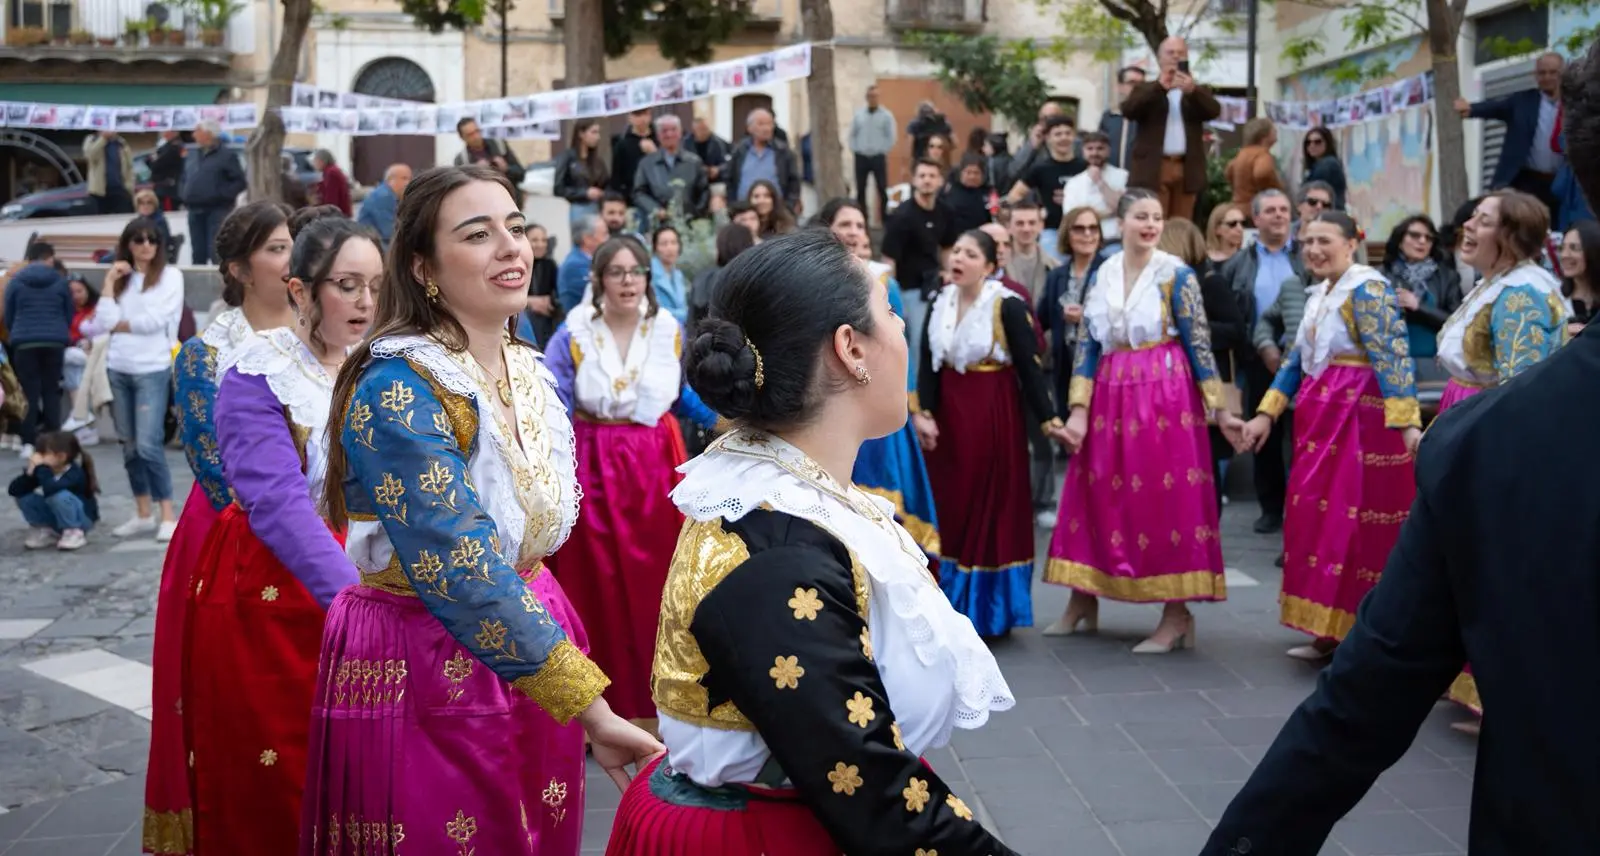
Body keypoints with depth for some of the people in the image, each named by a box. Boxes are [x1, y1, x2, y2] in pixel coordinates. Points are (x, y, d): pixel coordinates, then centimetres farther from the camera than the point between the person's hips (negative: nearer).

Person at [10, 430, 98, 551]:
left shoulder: (74, 473, -26)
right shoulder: (45, 471, -7)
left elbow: (50, 490, -46)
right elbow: (13, 490, -11)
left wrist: (41, 468, -36)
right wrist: (29, 473, -26)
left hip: (82, 518, -7)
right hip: (56, 518, 7)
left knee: (59, 495, -35)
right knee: (23, 497, -11)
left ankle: (75, 532, -13)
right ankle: (47, 531, 5)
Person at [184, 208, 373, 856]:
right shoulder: (257, 371, -13)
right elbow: (276, 501, -25)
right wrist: (356, 598, -37)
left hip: (362, 576, 5)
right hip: (270, 592, -4)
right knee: (275, 793, 5)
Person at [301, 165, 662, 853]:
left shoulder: (530, 371, 5)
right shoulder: (399, 387, -20)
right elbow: (460, 572, -27)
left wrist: (587, 705, 20)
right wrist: (591, 707, -30)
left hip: (531, 658, 7)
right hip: (422, 676, -7)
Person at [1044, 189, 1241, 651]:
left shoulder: (1176, 274, -4)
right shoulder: (1102, 275, 8)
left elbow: (1198, 344, -5)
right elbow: (1086, 345, 7)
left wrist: (1218, 407, -6)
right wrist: (1079, 410, 0)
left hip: (1164, 394, -4)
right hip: (1111, 394, 5)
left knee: (1166, 497, -3)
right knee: (1097, 495, 9)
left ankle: (1177, 615, 4)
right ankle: (1083, 600, 22)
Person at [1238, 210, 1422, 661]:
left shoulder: (1367, 289, -12)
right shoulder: (1319, 293, 16)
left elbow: (1392, 356, -21)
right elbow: (1297, 359, 20)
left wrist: (1407, 422, -29)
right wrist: (1266, 413, 15)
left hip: (1359, 416, -9)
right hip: (1320, 417, 9)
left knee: (1349, 516, -6)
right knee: (1319, 515, 11)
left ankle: (1354, 634, 1)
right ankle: (1328, 629, 18)